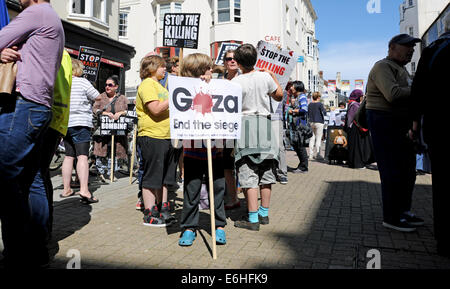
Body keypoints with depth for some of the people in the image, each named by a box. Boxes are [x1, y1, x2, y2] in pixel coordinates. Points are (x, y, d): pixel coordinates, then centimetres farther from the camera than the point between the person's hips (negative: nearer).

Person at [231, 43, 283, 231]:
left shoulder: (236, 82, -8)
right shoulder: (265, 77, 3)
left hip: (245, 124, -4)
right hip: (265, 123, 5)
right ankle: (264, 213, 23)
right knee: (266, 171, 12)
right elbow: (279, 96, 18)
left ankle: (252, 219, -3)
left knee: (248, 173, -3)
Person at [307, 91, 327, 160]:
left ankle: (311, 155, 9)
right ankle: (317, 154, -2)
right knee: (318, 138, 0)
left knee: (312, 138, 9)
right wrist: (324, 109, 8)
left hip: (311, 122, 5)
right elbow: (324, 112, -11)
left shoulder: (310, 104, 8)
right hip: (319, 122, -5)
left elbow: (308, 114, 14)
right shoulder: (320, 104, -9)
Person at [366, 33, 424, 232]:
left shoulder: (401, 69, 24)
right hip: (384, 122, -10)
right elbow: (393, 94, -25)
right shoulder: (383, 67, -9)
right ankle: (391, 217, 0)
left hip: (401, 124, 10)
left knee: (407, 169, 13)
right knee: (393, 171, -9)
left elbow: (404, 97, 22)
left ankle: (403, 211, 25)